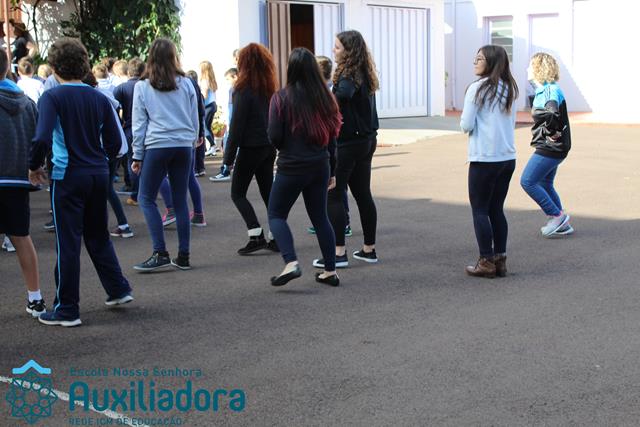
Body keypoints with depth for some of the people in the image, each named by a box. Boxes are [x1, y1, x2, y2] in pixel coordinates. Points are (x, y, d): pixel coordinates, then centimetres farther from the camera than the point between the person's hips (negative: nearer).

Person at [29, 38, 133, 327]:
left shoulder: (52, 97, -10)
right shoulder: (99, 98, 4)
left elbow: (42, 139, -22)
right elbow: (115, 142, 6)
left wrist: (34, 166, -6)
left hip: (68, 176, -5)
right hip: (99, 175, 5)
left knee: (68, 243, 2)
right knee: (98, 236, 21)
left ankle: (67, 310, 8)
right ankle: (118, 290, 25)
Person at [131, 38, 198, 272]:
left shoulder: (142, 87, 0)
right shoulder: (186, 83, 5)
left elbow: (139, 124, 2)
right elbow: (195, 119, 10)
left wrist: (137, 156, 7)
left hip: (157, 146, -3)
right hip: (183, 145, 3)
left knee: (146, 198, 5)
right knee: (180, 200, 8)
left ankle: (160, 254, -5)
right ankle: (183, 256, 9)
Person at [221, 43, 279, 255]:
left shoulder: (244, 89, -14)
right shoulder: (270, 87, 6)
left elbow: (237, 125, -15)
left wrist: (228, 156, -10)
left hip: (250, 148, -7)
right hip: (269, 147, 7)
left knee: (238, 193, 5)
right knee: (267, 192, 13)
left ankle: (256, 236, -6)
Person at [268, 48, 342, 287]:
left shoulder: (281, 98, -11)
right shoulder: (324, 98, 2)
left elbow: (274, 137, -13)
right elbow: (332, 137, 6)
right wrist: (331, 172, 14)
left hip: (291, 168, -5)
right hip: (320, 166, 5)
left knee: (276, 215, 9)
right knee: (320, 216, 15)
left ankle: (291, 263, -9)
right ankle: (330, 271, 16)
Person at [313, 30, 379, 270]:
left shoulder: (348, 76, -15)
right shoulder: (365, 75, 12)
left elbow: (344, 93, -36)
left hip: (347, 142, -9)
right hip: (366, 140, 9)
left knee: (334, 195, -4)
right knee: (363, 194, 13)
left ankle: (339, 253, -6)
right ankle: (369, 249, 19)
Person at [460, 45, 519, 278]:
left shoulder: (478, 88, -11)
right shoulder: (509, 89, 10)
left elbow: (466, 125, -12)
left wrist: (463, 121, 8)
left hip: (484, 159, -7)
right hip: (508, 157, 7)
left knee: (480, 210, 3)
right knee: (497, 209, 14)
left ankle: (486, 262, 4)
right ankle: (500, 260, 15)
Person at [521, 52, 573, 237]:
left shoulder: (551, 91, -19)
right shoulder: (544, 90, 13)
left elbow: (551, 114, -37)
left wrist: (550, 132, -23)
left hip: (550, 147, -10)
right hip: (551, 147, 10)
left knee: (527, 182, -7)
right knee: (545, 184, 17)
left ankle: (557, 216, 0)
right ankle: (562, 225, 23)